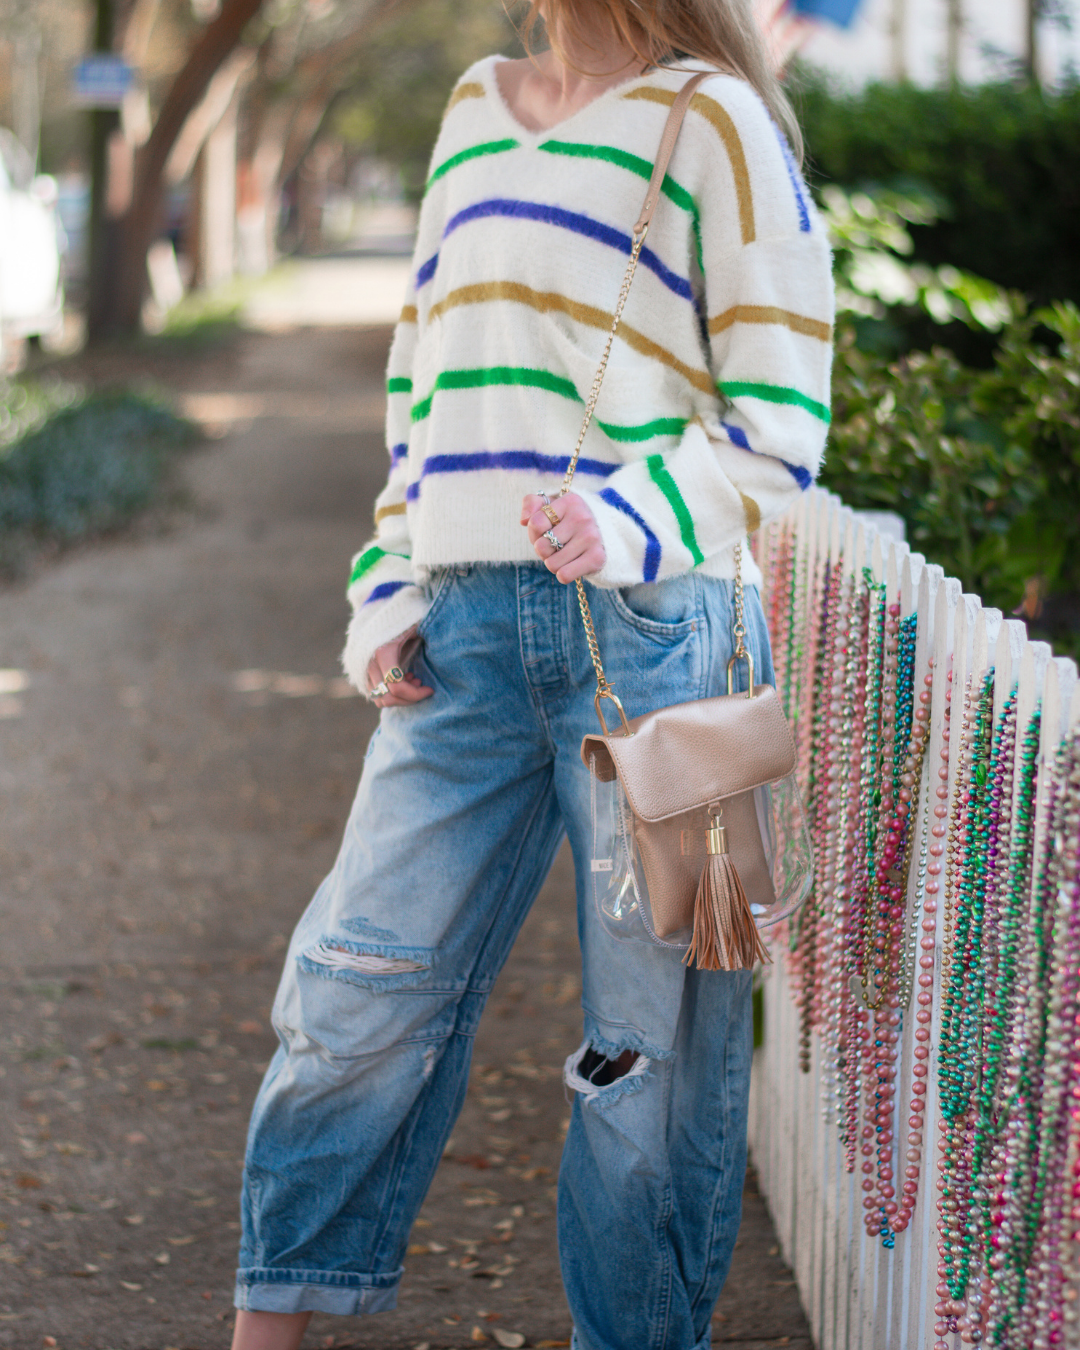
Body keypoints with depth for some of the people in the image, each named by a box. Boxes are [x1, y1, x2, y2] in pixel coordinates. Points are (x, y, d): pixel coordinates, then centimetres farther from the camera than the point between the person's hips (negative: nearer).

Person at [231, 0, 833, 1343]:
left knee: (654, 1022, 2)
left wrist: (630, 526, -21)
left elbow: (779, 415, -4)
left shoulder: (713, 121, 0)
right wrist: (387, 593, 12)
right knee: (362, 984, 3)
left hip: (651, 619, -5)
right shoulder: (474, 110, 19)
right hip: (468, 626, 5)